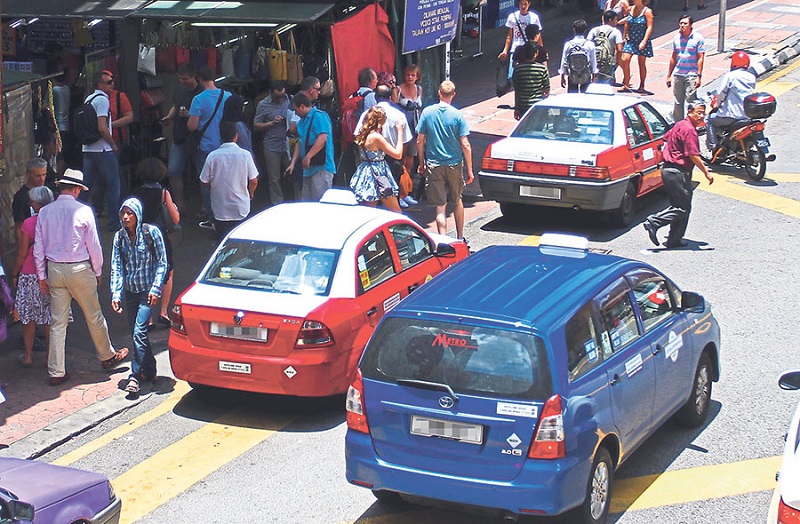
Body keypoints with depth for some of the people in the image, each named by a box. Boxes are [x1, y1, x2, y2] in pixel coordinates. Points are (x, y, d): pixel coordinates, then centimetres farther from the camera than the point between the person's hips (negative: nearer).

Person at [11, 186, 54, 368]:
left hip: (30, 275, -3)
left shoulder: (28, 224, -14)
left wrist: (15, 274, 5)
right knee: (51, 318, 10)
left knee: (29, 318, 11)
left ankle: (28, 356, 18)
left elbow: (22, 254, -9)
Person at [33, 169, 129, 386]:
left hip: (54, 270, 3)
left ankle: (56, 372, 6)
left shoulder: (45, 212, -1)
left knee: (58, 322, 6)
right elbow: (94, 245, -6)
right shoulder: (83, 211, -11)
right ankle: (107, 356, 32)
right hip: (80, 270, -3)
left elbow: (39, 248, 3)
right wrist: (98, 271, 7)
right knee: (94, 317, 15)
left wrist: (42, 276, 12)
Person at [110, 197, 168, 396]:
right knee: (137, 332, 10)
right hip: (130, 290, 5)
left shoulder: (151, 232, -10)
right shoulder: (120, 236, 2)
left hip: (148, 290, -5)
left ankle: (135, 376, -14)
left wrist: (155, 289, -14)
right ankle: (150, 371, 25)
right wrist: (116, 294, -9)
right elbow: (116, 267, 1)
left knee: (139, 331, -15)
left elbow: (162, 263, -6)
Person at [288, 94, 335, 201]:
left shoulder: (319, 116, -10)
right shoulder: (303, 121, 20)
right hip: (309, 168, 10)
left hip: (321, 168, -10)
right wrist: (293, 163, 18)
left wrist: (308, 157, -21)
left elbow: (322, 138, -22)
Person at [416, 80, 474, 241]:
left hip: (434, 166, 0)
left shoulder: (427, 112, -4)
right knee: (457, 201, 19)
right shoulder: (458, 115, -8)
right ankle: (460, 238, 29)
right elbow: (465, 145, -8)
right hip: (455, 164, 0)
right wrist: (469, 170, -2)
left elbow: (420, 141, 0)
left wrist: (422, 163, 13)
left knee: (440, 205, 1)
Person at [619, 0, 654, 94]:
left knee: (642, 63, 4)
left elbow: (649, 27, -12)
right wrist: (624, 36, 13)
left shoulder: (647, 11, -8)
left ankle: (641, 87, 15)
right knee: (625, 60, -9)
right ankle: (626, 85, -3)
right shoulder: (631, 9, 7)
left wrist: (644, 41, -19)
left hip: (642, 42, -4)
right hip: (631, 40, 4)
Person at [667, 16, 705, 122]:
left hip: (691, 75, -5)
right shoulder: (676, 38, 9)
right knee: (678, 102, 9)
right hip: (678, 74, 5)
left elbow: (701, 58, -6)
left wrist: (699, 76, -13)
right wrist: (669, 75, 18)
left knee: (691, 101, -10)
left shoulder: (698, 38, -4)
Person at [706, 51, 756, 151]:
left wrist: (716, 104, 11)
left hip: (732, 115, -6)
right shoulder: (752, 77, 8)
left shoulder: (730, 75, -10)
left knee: (710, 121, 12)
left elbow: (722, 93, -9)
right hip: (748, 115, 6)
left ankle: (713, 146, 0)